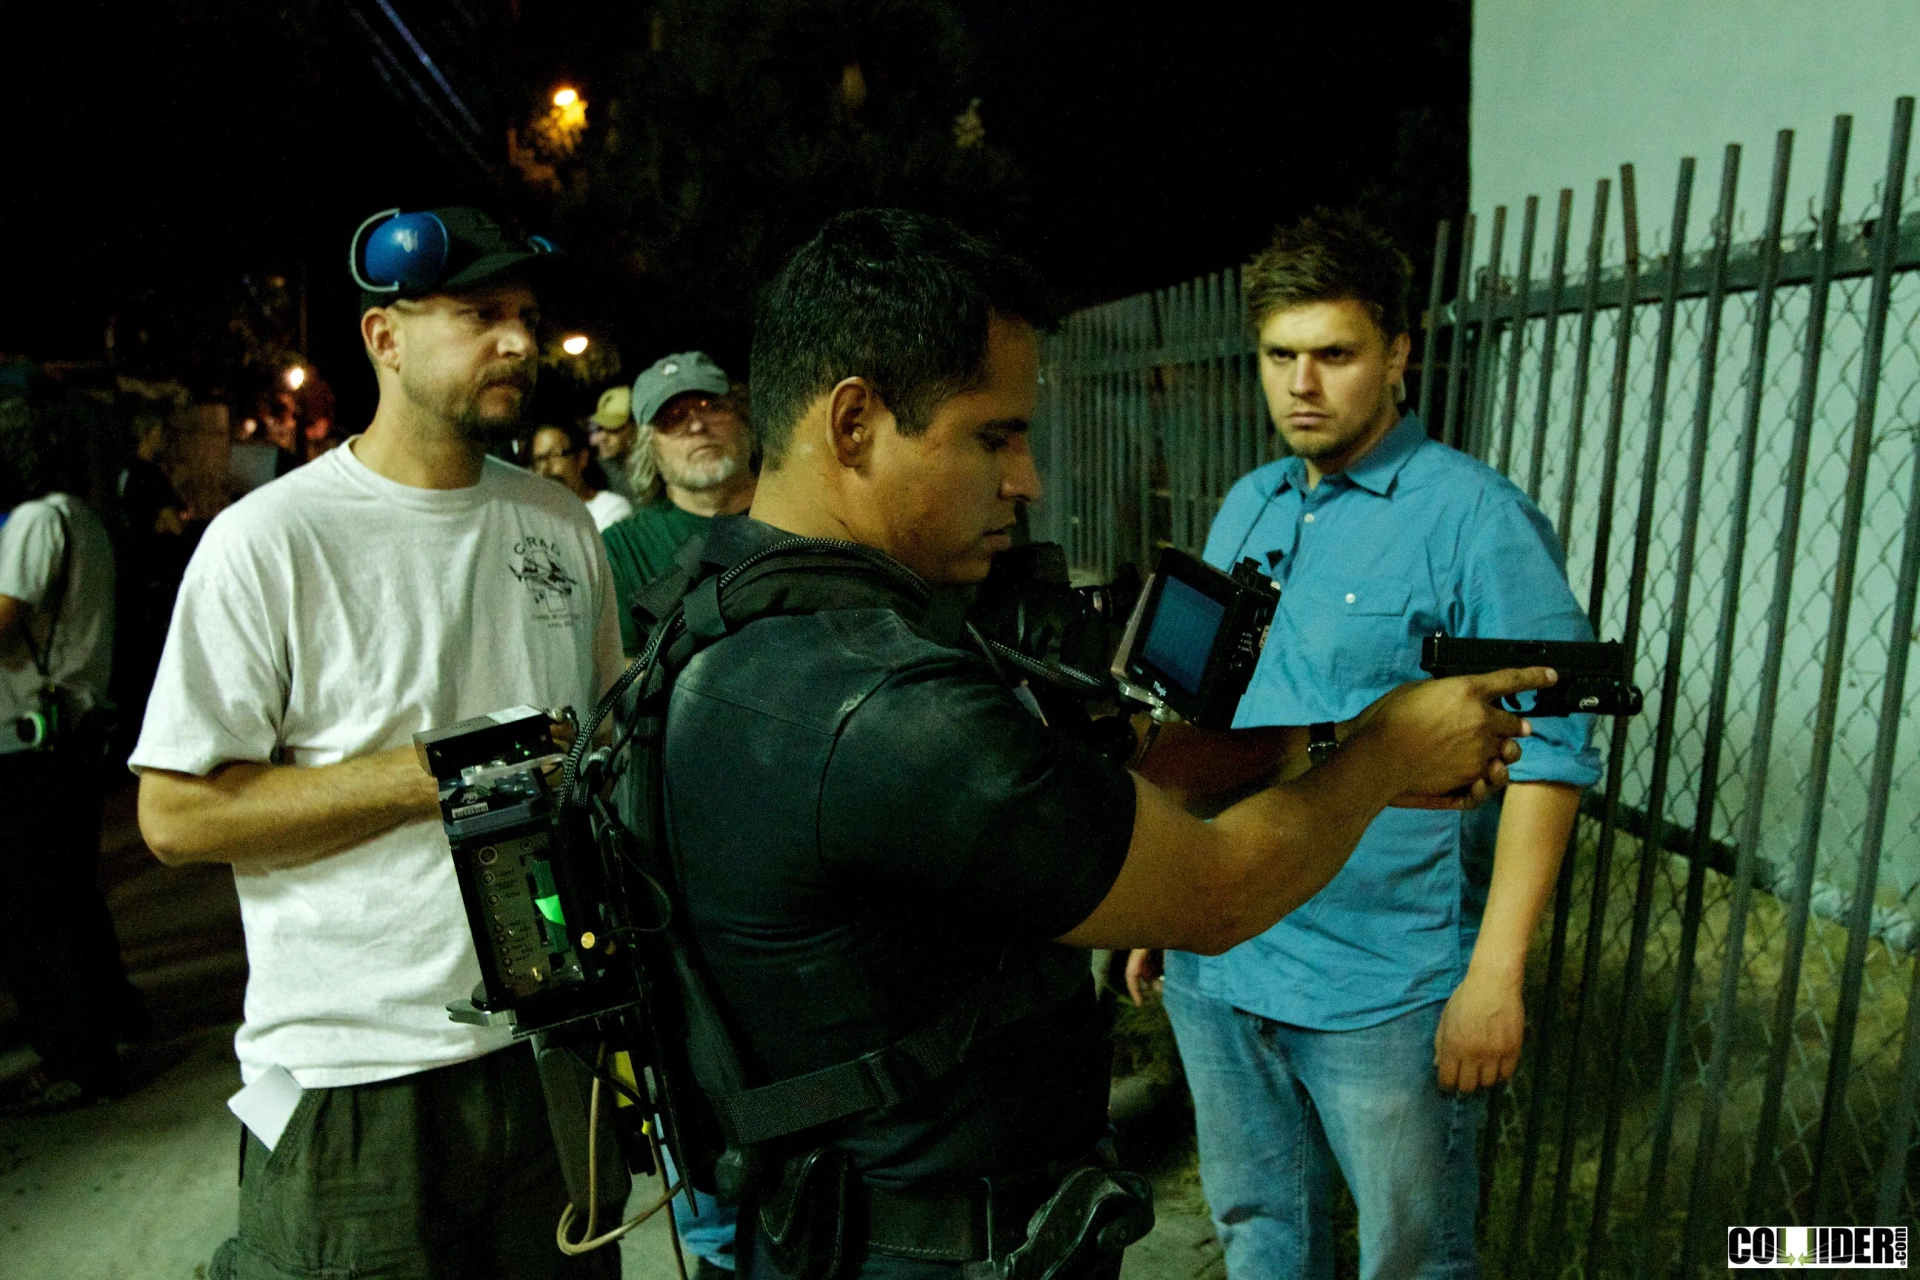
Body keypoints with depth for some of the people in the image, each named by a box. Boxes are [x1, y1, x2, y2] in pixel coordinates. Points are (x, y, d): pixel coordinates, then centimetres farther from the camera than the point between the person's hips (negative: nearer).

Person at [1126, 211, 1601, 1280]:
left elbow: (1551, 752, -14)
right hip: (1216, 964, 6)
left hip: (1385, 987, -6)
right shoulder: (1245, 510, 8)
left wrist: (1496, 975, -18)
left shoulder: (1478, 519, -12)